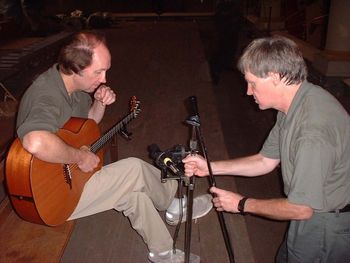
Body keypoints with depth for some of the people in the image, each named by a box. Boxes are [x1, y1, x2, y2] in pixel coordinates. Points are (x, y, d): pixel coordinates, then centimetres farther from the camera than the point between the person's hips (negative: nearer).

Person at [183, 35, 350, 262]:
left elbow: (301, 209, -27)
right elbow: (266, 161, 4)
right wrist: (211, 167, -1)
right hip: (313, 211, 8)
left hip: (326, 226, -8)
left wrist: (242, 204, -14)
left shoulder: (314, 127, -34)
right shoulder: (293, 104, -4)